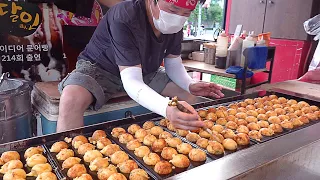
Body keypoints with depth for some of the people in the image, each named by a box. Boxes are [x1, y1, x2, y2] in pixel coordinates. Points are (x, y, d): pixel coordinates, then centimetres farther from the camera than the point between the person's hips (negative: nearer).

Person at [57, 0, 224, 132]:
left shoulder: (175, 23, -11)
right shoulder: (124, 19, -33)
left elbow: (173, 64, -1)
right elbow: (131, 81, -40)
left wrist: (191, 85, -22)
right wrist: (167, 108, -58)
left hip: (145, 72, 6)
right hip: (100, 68, -5)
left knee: (192, 95, -5)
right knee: (71, 99, -37)